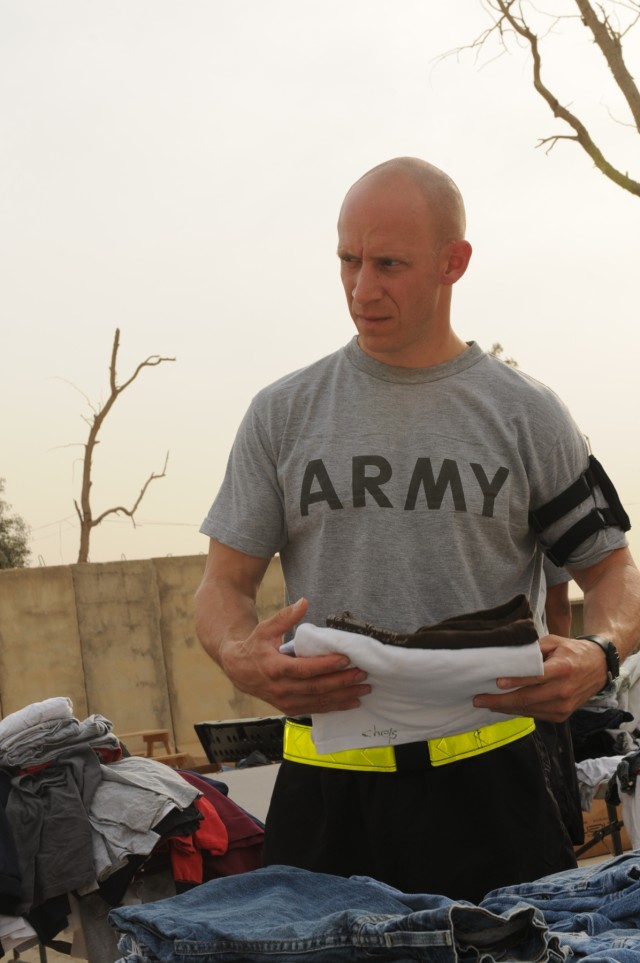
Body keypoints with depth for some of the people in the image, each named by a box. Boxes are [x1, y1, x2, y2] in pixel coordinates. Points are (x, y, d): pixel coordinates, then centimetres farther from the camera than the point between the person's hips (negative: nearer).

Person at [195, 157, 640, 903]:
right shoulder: (282, 415, 6)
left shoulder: (525, 414, 4)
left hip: (487, 779, 0)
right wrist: (241, 659, -17)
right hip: (326, 779, 1)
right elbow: (225, 584, 7)